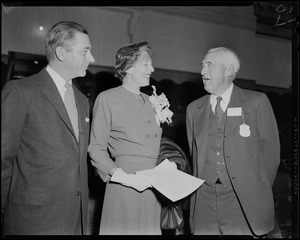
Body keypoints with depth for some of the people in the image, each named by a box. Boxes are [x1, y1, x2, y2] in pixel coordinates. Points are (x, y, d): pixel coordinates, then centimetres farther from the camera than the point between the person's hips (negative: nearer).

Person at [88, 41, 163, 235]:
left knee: (151, 229, 12)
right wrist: (124, 177, -18)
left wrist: (160, 119, 5)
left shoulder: (148, 100, 14)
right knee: (123, 229, 3)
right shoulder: (107, 98, -5)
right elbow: (96, 149, -9)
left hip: (153, 186, 6)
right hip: (125, 185, -6)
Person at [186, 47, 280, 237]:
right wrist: (201, 189, 5)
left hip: (245, 201, -2)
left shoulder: (257, 102, 0)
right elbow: (195, 153, 11)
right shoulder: (194, 109, 10)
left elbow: (270, 149, 2)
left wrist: (258, 191, 4)